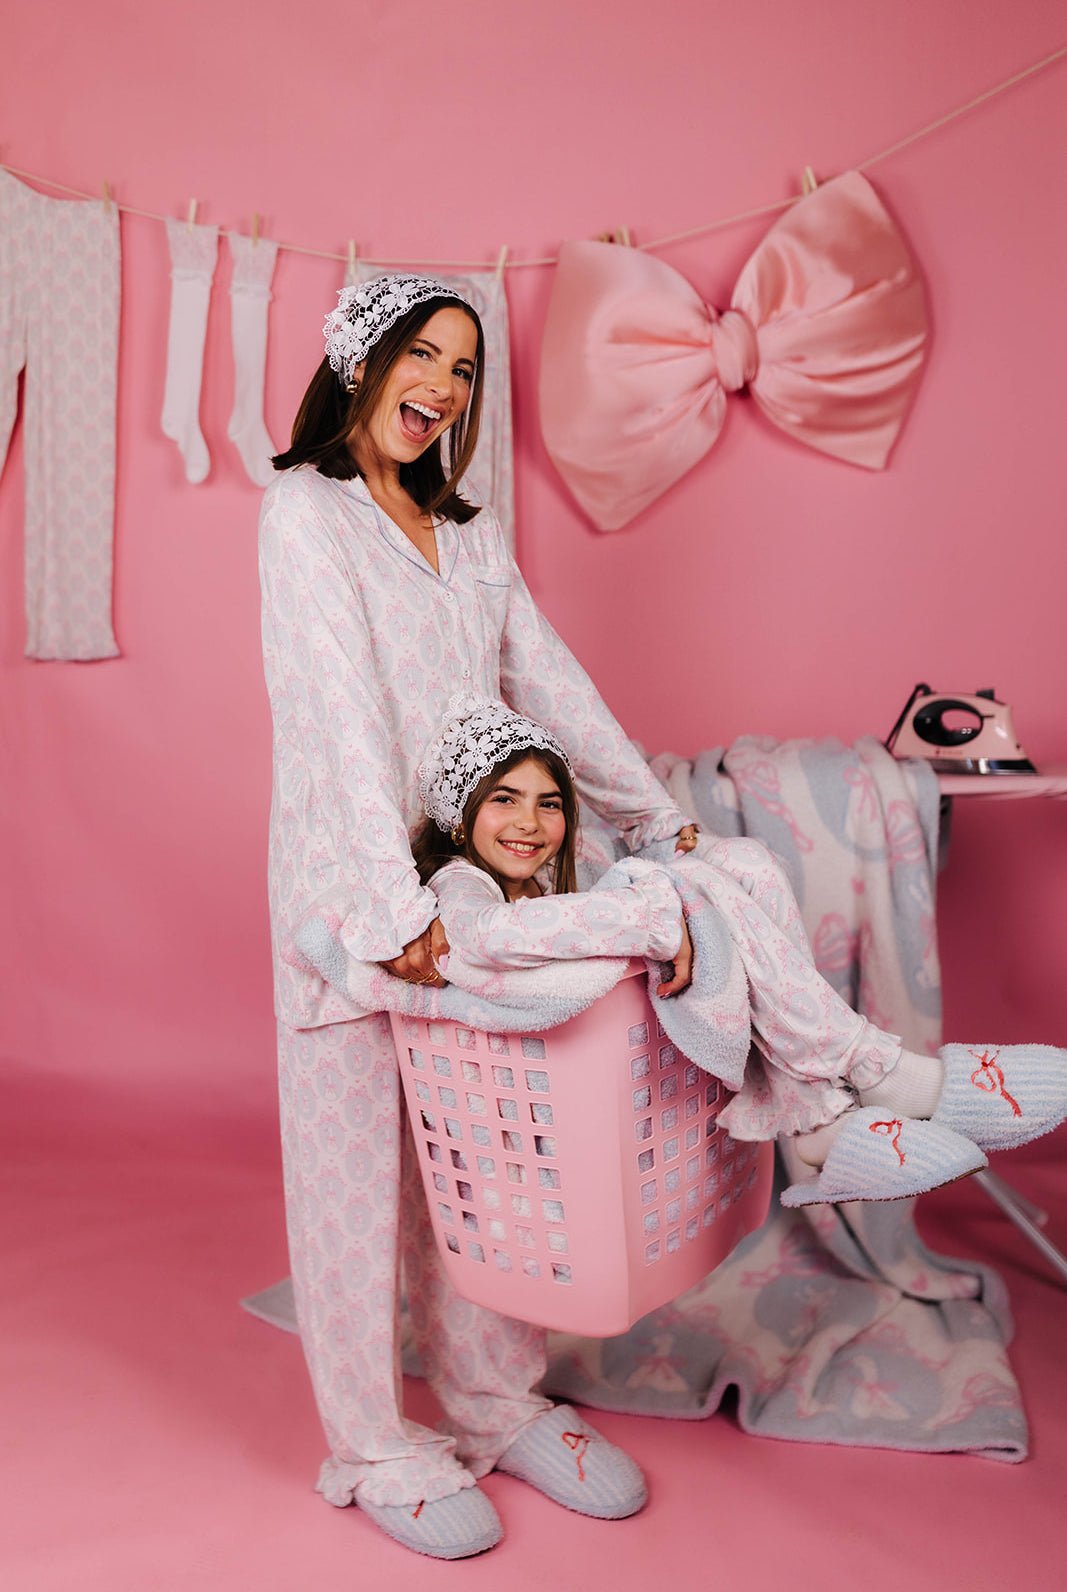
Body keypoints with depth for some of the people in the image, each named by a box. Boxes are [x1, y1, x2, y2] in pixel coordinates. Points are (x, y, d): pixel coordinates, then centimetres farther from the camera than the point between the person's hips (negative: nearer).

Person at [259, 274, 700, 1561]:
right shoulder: (306, 510, -5)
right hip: (351, 880, -6)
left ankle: (497, 1404, 29)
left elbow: (551, 684, 14)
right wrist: (392, 898, -26)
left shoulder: (472, 532, 16)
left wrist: (660, 819, 10)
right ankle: (376, 1447, 21)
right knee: (361, 1152, 5)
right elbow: (337, 711, -17)